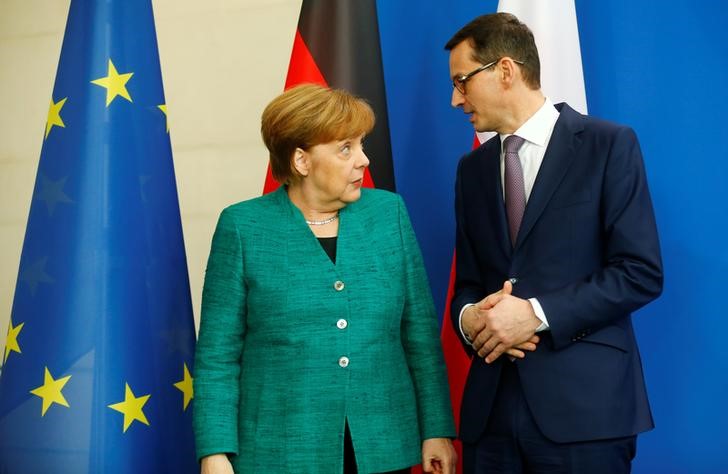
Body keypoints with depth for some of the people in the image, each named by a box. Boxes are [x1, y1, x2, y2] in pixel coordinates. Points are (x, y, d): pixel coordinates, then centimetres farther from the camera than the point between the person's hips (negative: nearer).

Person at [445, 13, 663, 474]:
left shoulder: (609, 145, -3)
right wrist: (469, 317, -7)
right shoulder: (473, 168, 14)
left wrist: (535, 313, -16)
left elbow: (642, 272, -9)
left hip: (583, 402, -4)